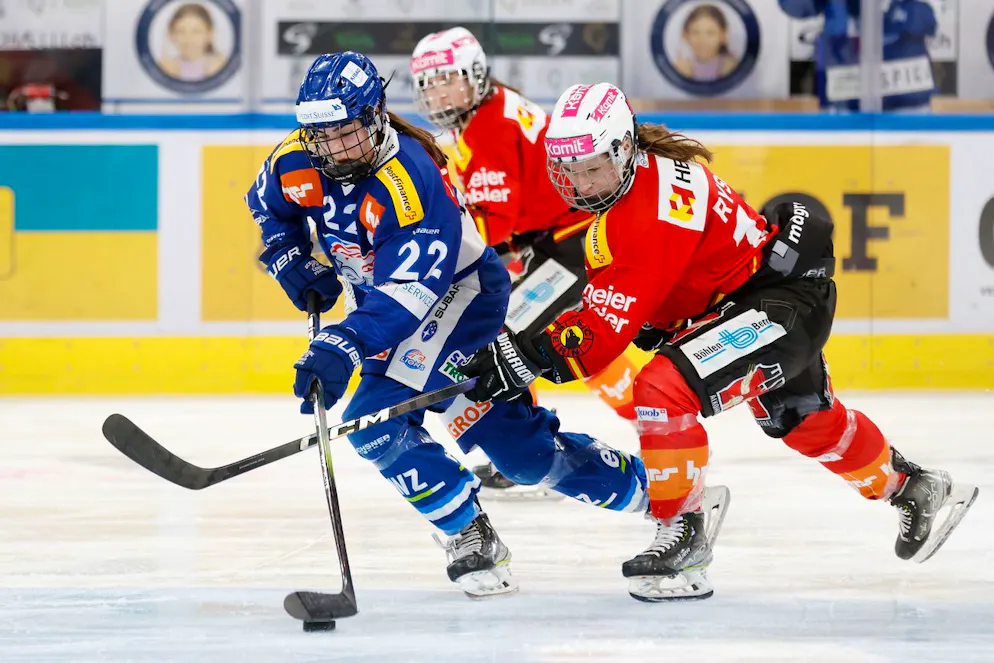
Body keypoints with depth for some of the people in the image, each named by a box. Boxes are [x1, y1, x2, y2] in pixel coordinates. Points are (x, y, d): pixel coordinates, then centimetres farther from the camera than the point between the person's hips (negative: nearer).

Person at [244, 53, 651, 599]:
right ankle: (638, 488, 23)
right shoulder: (294, 163, -14)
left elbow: (405, 295, -43)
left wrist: (343, 348, -53)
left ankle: (470, 534, -13)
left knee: (377, 418, -25)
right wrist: (293, 264, -4)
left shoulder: (411, 185, -35)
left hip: (460, 293, -7)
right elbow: (267, 208, 11)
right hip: (382, 295, 7)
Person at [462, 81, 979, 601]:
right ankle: (916, 489, 54)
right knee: (807, 421, 31)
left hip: (781, 300, -11)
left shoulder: (658, 205, -32)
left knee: (664, 388, -28)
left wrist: (534, 356, -37)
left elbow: (612, 318, -35)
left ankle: (683, 536, -15)